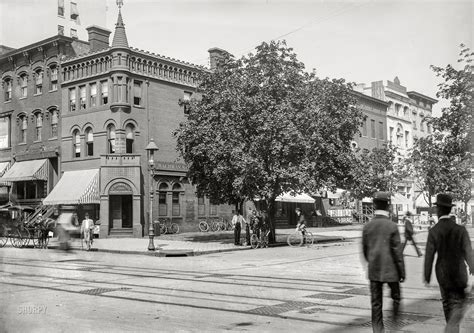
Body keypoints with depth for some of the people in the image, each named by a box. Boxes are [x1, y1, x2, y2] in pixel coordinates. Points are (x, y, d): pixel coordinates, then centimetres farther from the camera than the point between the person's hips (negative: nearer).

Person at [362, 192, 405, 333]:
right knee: (396, 298, 16)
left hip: (374, 270, 3)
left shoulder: (367, 226, -2)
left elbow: (365, 251, 6)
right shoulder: (392, 226, -12)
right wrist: (402, 272, -3)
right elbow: (397, 252, -12)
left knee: (376, 303, 8)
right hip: (391, 270, -3)